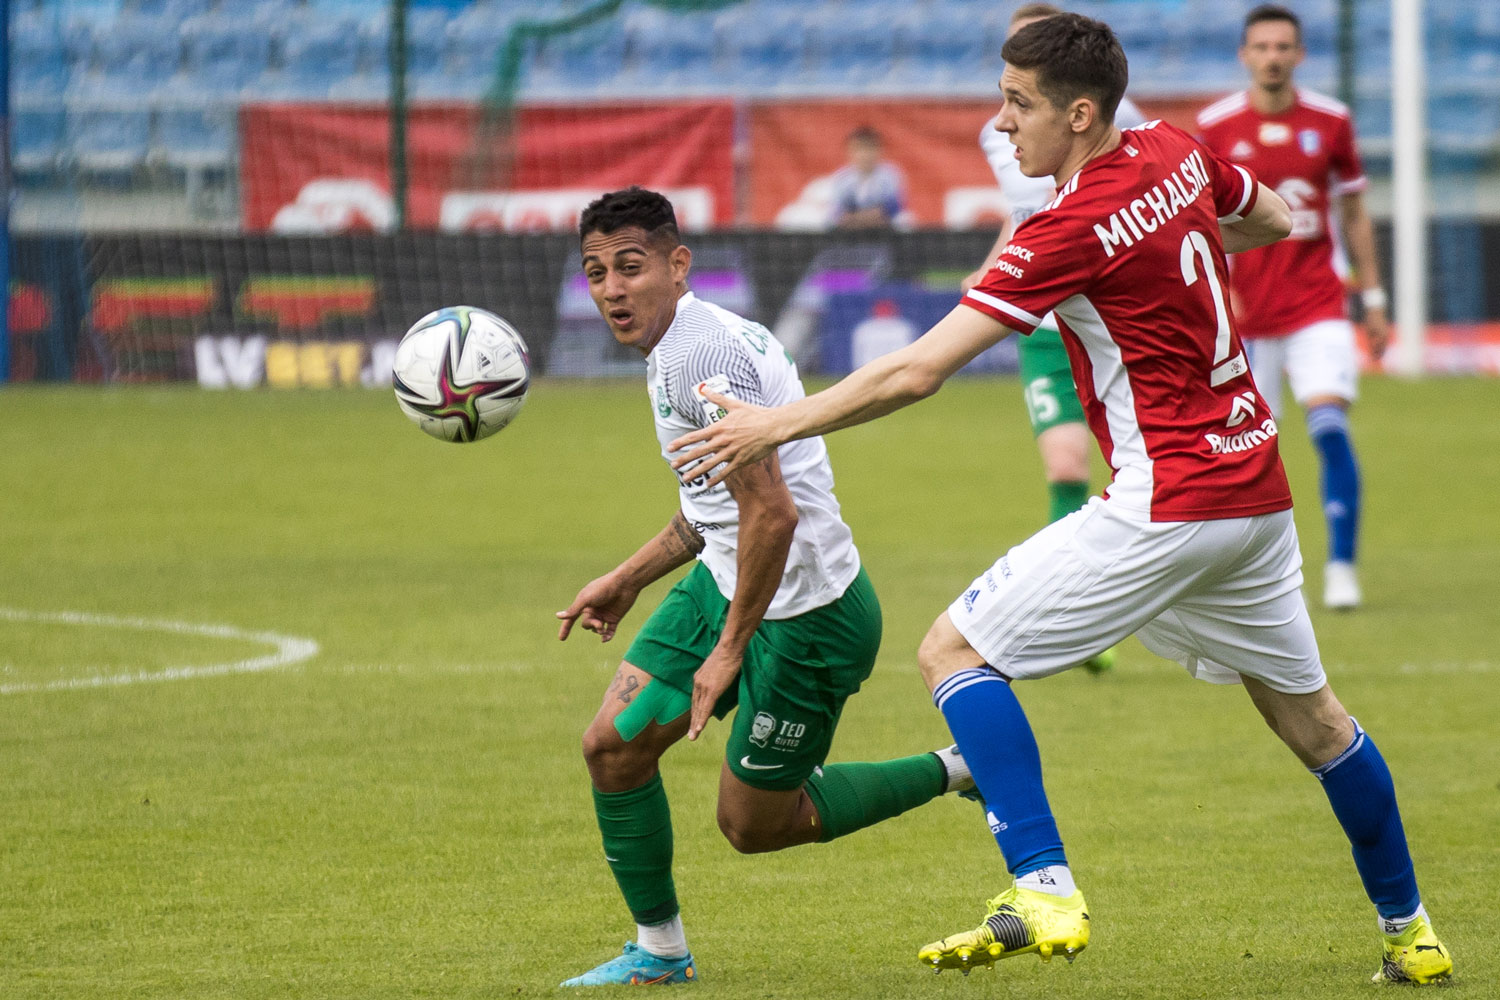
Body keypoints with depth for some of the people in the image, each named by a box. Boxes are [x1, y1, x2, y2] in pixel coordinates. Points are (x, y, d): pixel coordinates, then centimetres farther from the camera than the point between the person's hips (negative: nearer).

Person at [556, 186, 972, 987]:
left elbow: (772, 513, -29)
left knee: (753, 825, 5)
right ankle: (658, 951, 19)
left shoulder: (700, 355, -24)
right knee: (612, 745, 5)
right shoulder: (676, 344, 8)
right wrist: (628, 580, 26)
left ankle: (956, 773, 17)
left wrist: (730, 651, -23)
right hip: (724, 583, 10)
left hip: (805, 613, -10)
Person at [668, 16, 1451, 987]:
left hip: (1168, 504, -9)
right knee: (1309, 714, 23)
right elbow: (1274, 219, 28)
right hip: (1258, 490, 9)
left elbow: (918, 371, -20)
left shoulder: (1074, 230, -18)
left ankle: (1045, 893, -13)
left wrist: (776, 425, -14)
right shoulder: (1176, 154, 4)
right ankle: (1410, 932, 32)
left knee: (955, 651, -4)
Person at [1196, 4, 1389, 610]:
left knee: (1330, 424, -16)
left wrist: (1373, 299, 11)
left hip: (1316, 305, 0)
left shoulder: (1330, 122, 2)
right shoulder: (1215, 127, -1)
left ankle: (1342, 568, -13)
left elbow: (1354, 214, 11)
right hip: (1244, 311, 0)